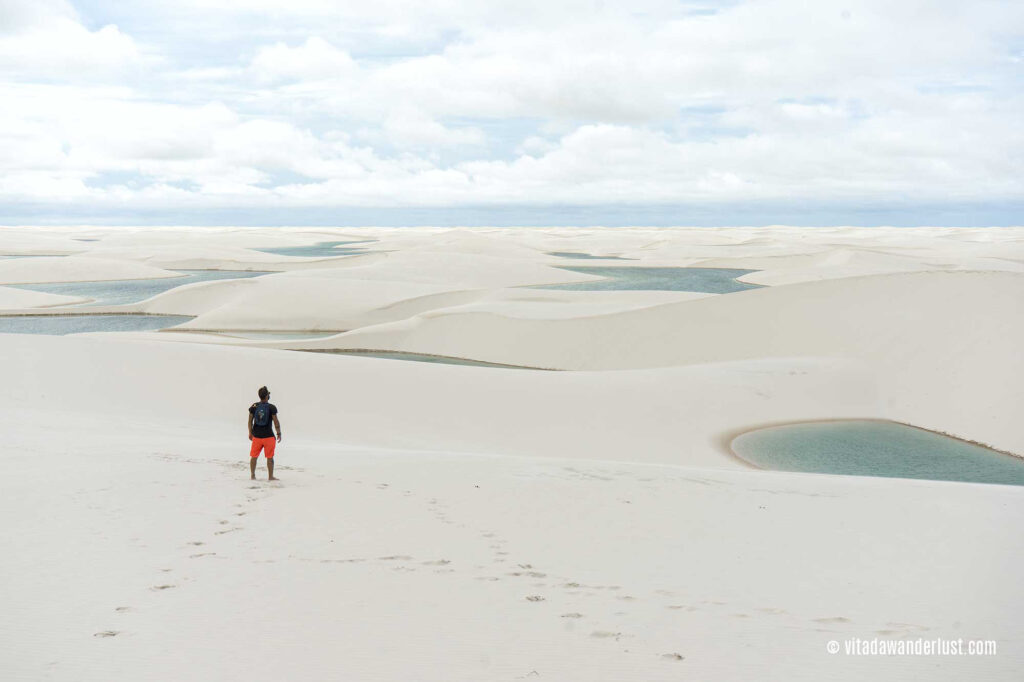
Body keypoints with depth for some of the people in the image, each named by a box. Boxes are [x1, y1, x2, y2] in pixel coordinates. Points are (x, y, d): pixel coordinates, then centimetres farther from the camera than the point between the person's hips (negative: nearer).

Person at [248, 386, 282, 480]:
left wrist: (250, 433, 16)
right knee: (270, 457, 6)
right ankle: (270, 477, 10)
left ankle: (252, 475, 21)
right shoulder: (272, 407, -12)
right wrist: (279, 434, 1)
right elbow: (276, 422, -10)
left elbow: (250, 421, 4)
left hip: (256, 435, 3)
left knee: (254, 456, 14)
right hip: (268, 436, -3)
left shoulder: (253, 407, -2)